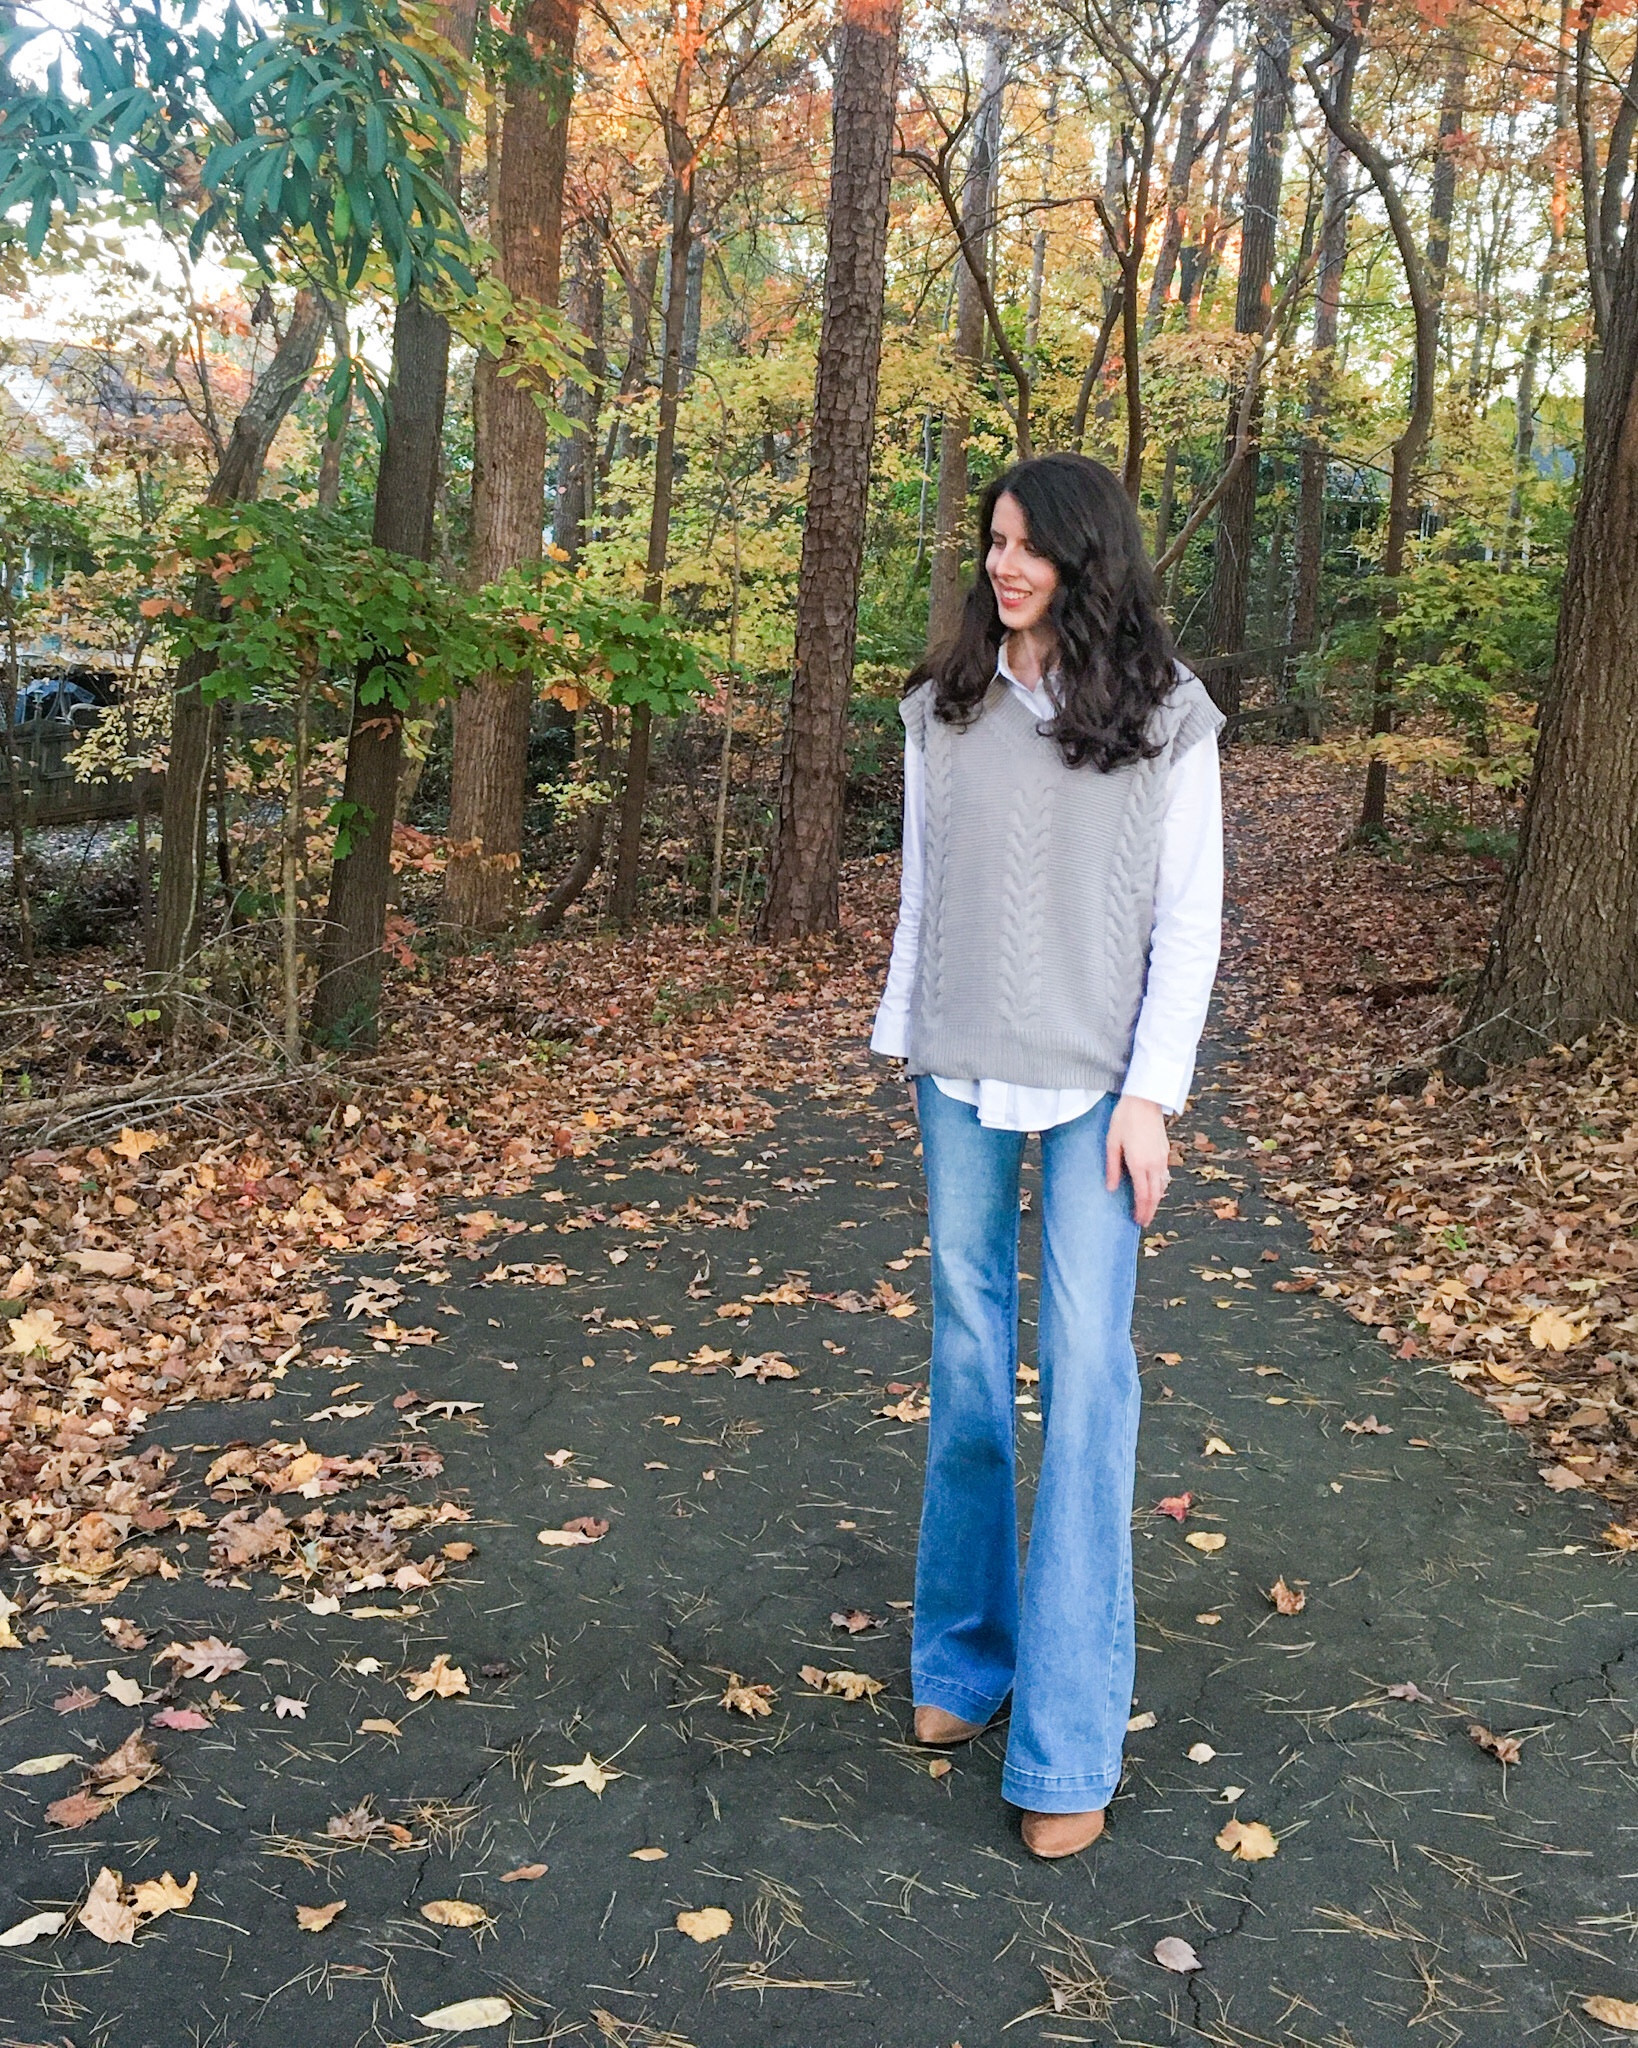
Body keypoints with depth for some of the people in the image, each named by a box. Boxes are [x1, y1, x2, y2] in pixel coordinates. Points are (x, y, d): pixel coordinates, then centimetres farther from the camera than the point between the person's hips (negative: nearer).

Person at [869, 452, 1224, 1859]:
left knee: (1086, 1375, -6)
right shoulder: (946, 710, 7)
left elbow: (1189, 917, -2)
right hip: (963, 1074, 3)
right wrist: (903, 1046, 10)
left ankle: (1069, 1744, 1)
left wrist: (1150, 1095, -8)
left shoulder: (1164, 719, -2)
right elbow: (922, 889, 12)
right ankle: (967, 1650, 26)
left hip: (1095, 1085, -3)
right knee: (969, 1355, 9)